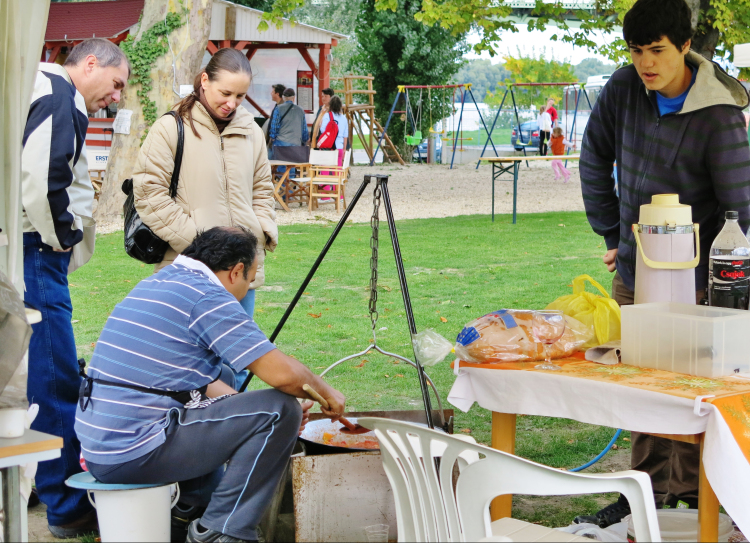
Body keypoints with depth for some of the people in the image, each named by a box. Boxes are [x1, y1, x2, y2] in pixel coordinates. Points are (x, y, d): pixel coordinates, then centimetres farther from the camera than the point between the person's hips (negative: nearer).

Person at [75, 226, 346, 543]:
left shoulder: (157, 283, 18)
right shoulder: (207, 297, -11)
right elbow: (282, 373, -16)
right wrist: (326, 393, 4)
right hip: (136, 454, -10)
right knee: (277, 411, -8)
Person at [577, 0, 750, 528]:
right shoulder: (625, 87, -3)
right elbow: (595, 159, 12)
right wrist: (612, 235, 11)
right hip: (633, 271, 5)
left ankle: (688, 500, 9)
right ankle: (646, 493, 25)